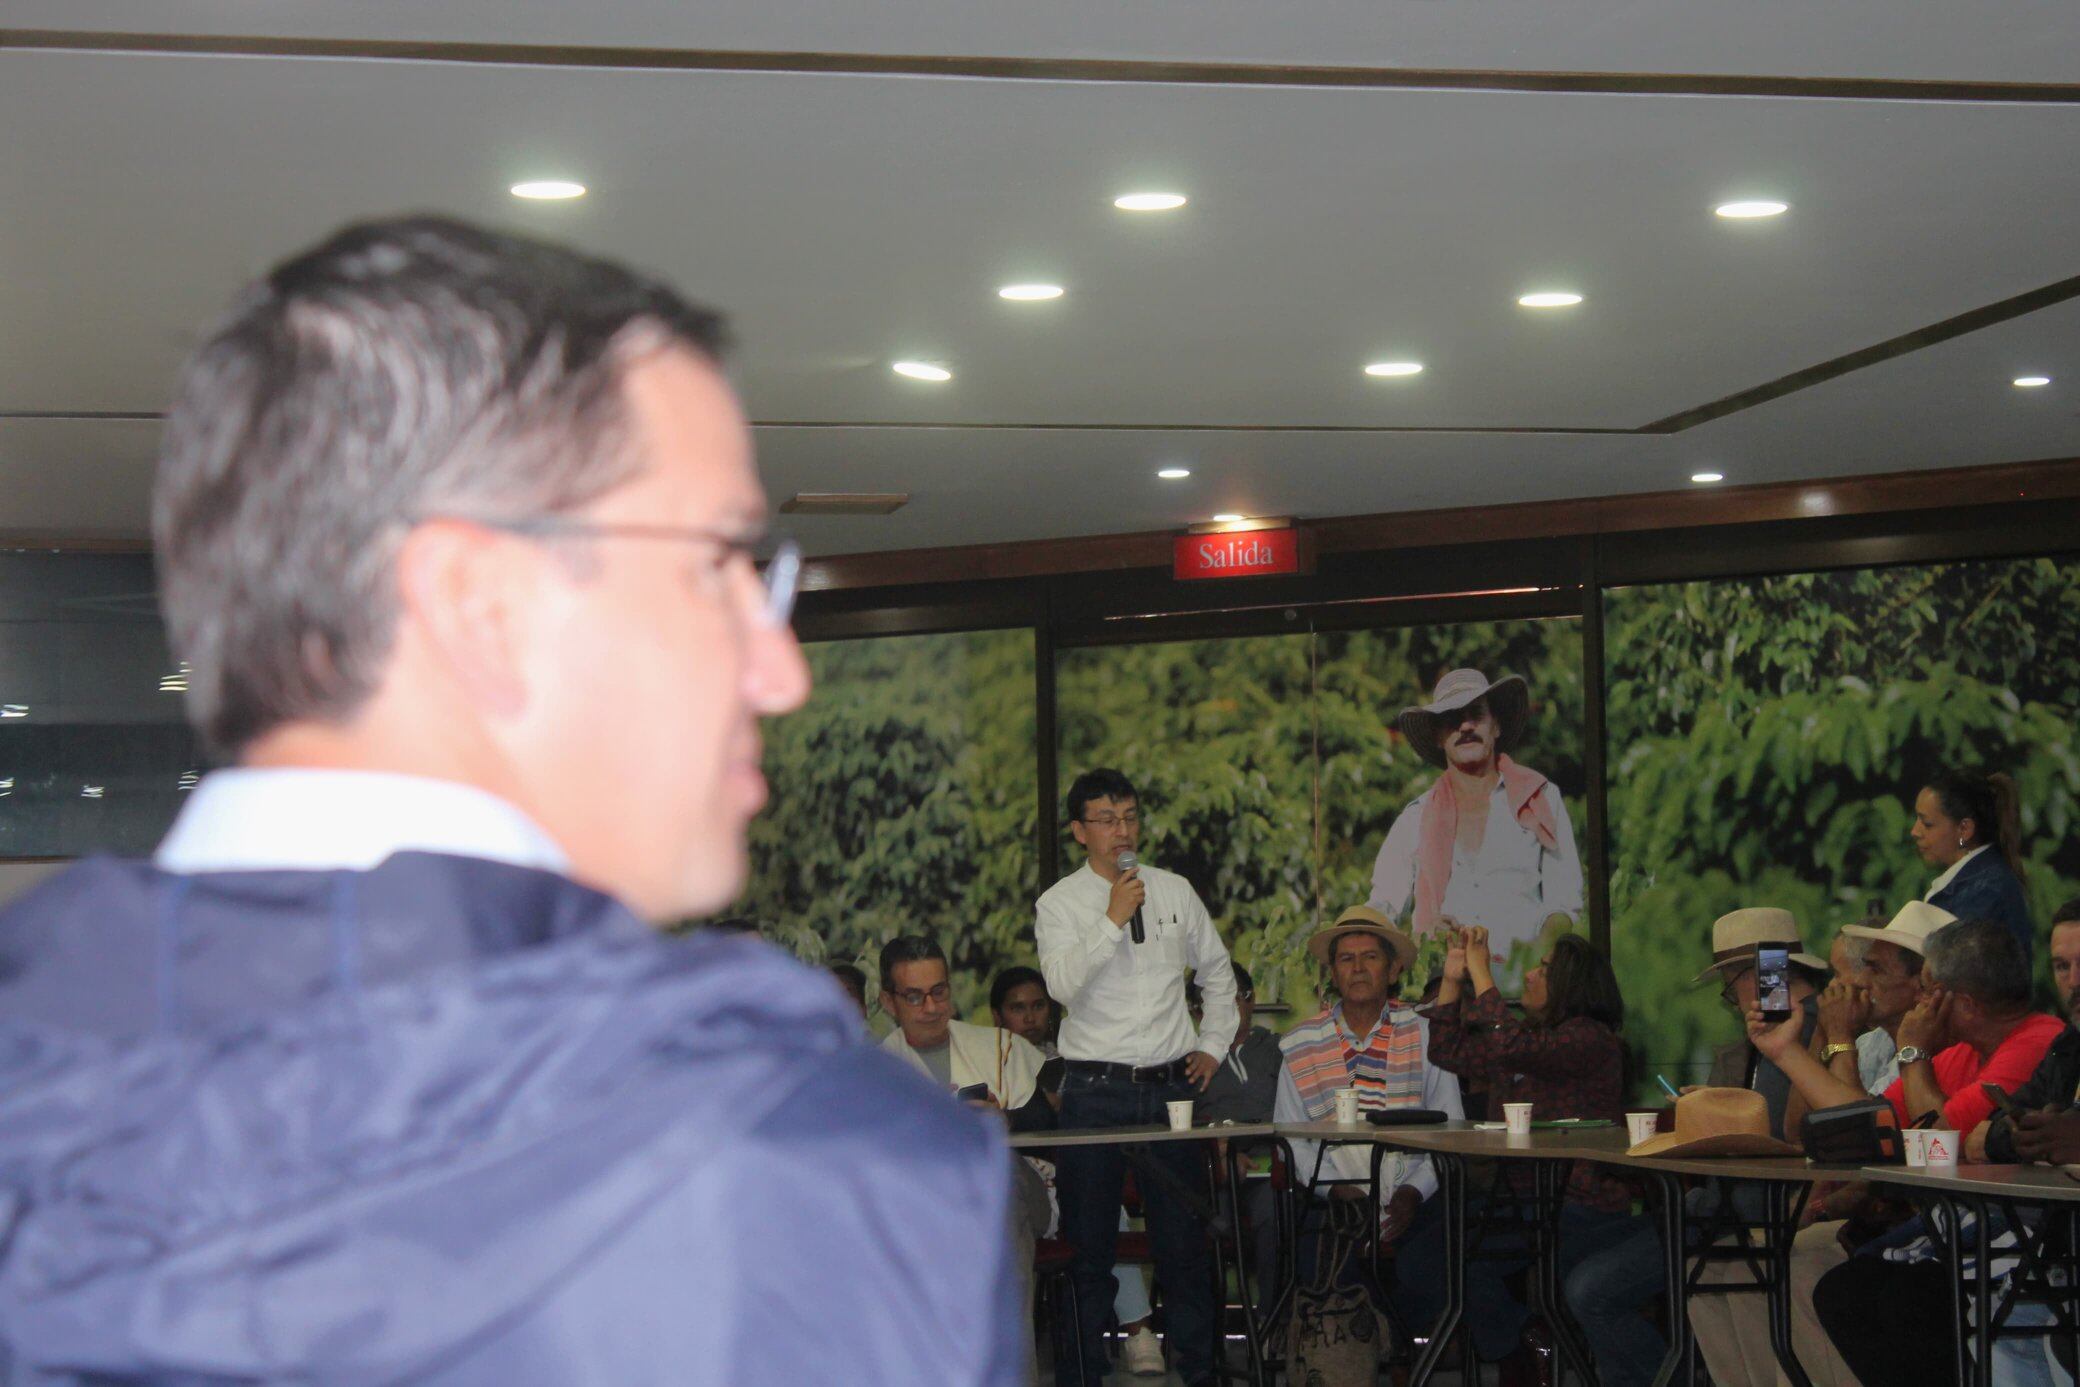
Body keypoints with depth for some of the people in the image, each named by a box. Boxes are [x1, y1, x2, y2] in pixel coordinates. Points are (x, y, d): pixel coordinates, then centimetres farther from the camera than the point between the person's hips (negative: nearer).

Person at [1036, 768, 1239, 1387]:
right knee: (1089, 1243, 1)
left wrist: (1213, 1046, 14)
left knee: (1184, 1240, 4)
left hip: (1171, 1083, 3)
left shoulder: (1175, 891, 10)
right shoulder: (1059, 904, 0)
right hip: (1095, 1089, -3)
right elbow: (1062, 985, -17)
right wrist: (1112, 919, -20)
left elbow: (1218, 974, 22)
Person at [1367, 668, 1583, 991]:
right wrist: (1422, 933, -8)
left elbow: (1564, 902, 11)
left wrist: (1540, 946, -10)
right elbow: (1381, 914, 14)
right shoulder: (1415, 819, 16)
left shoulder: (1542, 800, 14)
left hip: (1519, 981, 0)